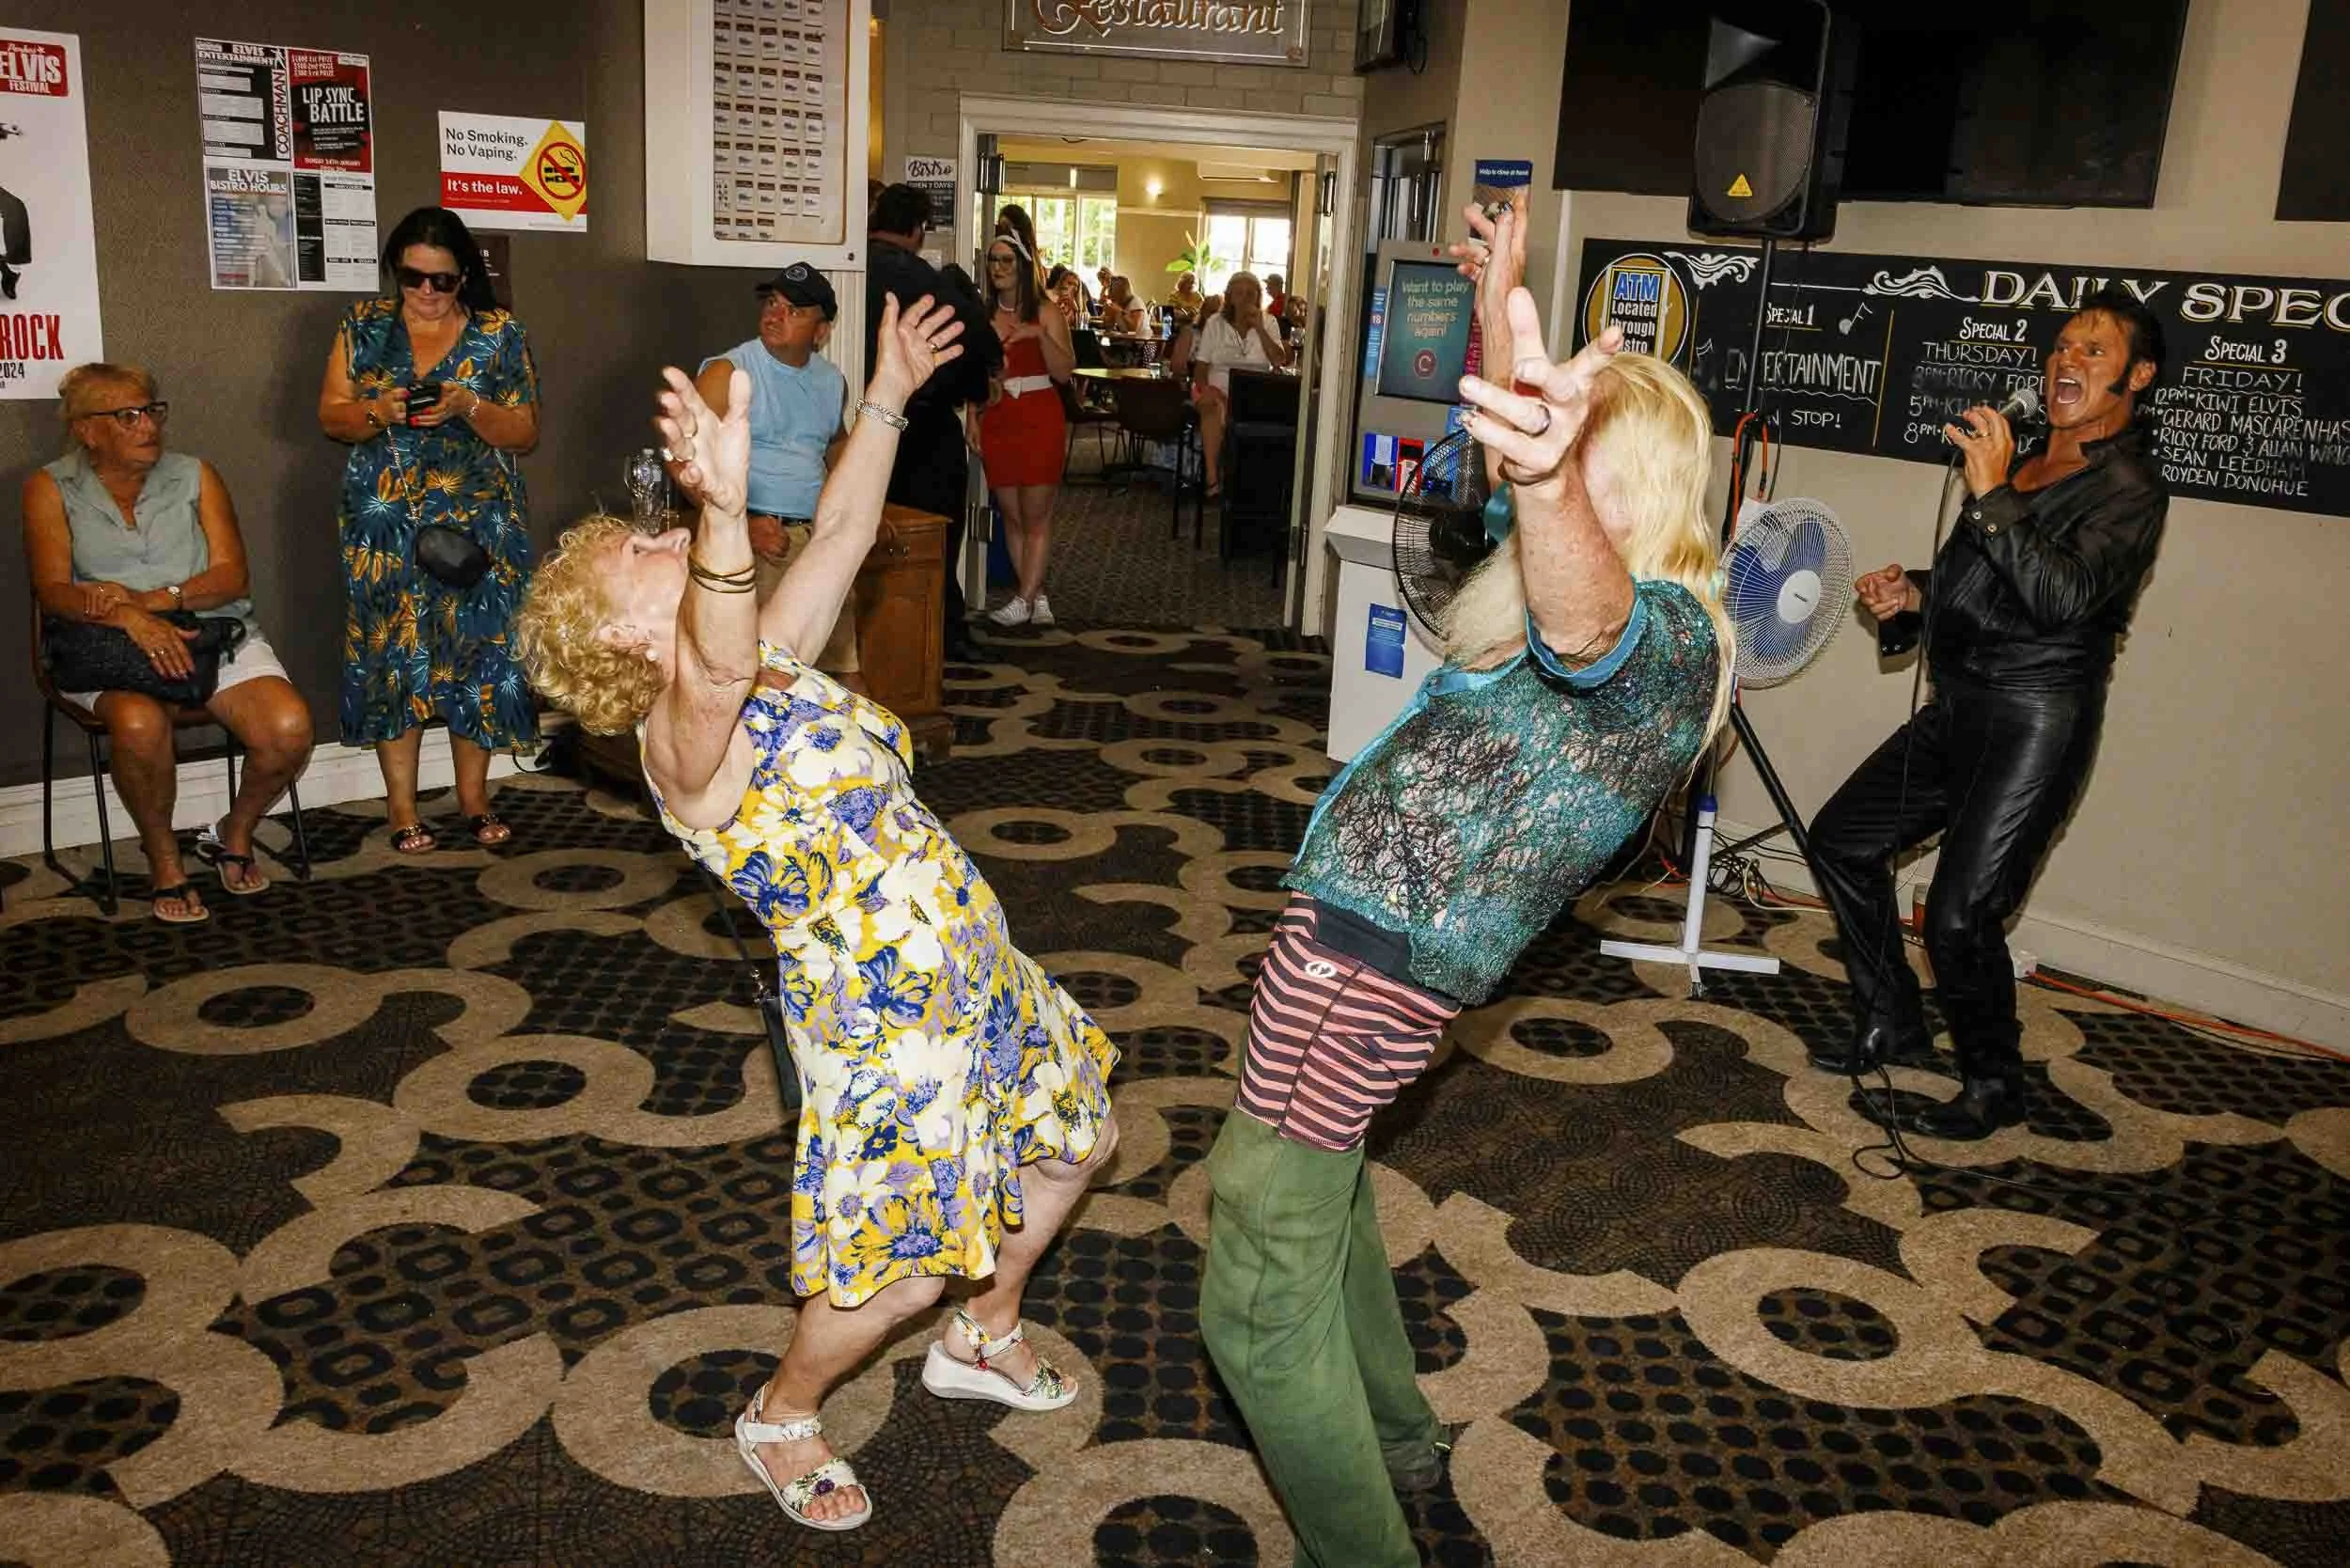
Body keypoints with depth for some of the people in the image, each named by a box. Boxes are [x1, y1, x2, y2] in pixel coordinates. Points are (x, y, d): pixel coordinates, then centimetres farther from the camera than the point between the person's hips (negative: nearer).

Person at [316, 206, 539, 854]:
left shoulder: (500, 334, 4)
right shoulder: (364, 325, 7)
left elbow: (525, 435, 2)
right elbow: (329, 415, 7)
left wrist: (469, 407, -16)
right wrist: (378, 412, -13)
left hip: (480, 521, 0)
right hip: (387, 525, 1)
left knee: (477, 649, 0)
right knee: (394, 653, -1)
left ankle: (474, 796, 14)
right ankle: (401, 806, 8)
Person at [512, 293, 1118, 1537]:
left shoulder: (775, 662, 3)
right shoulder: (684, 743, -22)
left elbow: (843, 534, 10)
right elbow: (716, 667, -45)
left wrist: (889, 395, 6)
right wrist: (724, 504, -62)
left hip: (978, 972, 9)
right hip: (882, 1021, -9)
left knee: (1075, 1137, 23)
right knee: (894, 1271, 1)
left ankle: (983, 1338, 45)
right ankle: (782, 1420, 32)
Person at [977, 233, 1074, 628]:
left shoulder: (1045, 314, 1)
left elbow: (1064, 372, -6)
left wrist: (1041, 335, -18)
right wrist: (972, 418, 1)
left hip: (1039, 421, -3)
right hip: (997, 422, 3)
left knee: (1036, 515, -5)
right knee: (1011, 515, 5)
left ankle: (1024, 599, -1)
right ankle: (1037, 596, 14)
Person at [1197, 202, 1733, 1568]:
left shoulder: (1663, 635, -18)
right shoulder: (1640, 621, 13)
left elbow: (1581, 616, -46)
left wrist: (1545, 476, -65)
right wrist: (1502, 320, 34)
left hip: (1364, 954, -11)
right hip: (1379, 936, 11)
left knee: (1261, 1303, -4)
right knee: (1310, 1180, 30)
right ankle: (1394, 1442, 49)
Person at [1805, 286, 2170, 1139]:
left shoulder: (2127, 487, -10)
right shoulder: (2028, 467, 15)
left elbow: (2066, 597, -26)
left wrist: (1993, 494, -28)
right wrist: (1913, 592, 7)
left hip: (2034, 722, -9)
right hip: (1960, 707, 9)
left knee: (1959, 914, -12)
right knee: (1842, 837, 13)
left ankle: (1993, 1087, 11)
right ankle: (1893, 1029, 25)